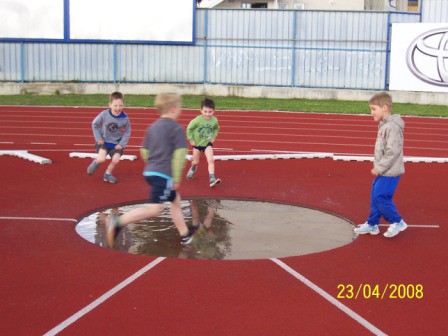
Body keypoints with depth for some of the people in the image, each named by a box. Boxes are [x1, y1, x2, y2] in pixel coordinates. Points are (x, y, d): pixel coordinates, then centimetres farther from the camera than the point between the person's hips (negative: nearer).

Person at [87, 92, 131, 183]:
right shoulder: (104, 114, -20)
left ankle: (108, 174, 20)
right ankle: (96, 162, 20)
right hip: (103, 141, -2)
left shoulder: (125, 118, -16)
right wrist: (98, 139, -4)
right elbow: (94, 124, -3)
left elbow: (127, 133, -3)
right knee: (101, 159, -19)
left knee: (116, 160, -11)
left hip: (116, 143, 2)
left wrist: (121, 144, -11)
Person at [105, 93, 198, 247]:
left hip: (150, 172, 9)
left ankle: (185, 234, 35)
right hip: (164, 175, -9)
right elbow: (179, 155, -14)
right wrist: (177, 178, -10)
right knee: (154, 209, -13)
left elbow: (144, 152, 17)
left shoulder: (152, 127, 14)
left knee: (175, 200, 23)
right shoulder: (177, 128, -8)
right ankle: (118, 222, -23)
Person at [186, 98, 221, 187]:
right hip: (197, 143, -1)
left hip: (208, 143, 1)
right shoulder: (197, 120, -22)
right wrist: (191, 139, -8)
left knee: (210, 160, -18)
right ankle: (193, 168, 50)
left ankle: (212, 178, -18)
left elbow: (216, 128, 10)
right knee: (196, 162, 14)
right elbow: (189, 128, -9)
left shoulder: (214, 120, -13)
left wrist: (214, 137, -2)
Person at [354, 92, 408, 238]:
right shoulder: (383, 125, 12)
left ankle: (397, 222, 6)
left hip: (390, 172, -10)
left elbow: (392, 152, -23)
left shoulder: (392, 127, -19)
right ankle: (372, 224, 24)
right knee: (375, 196, 13)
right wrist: (377, 167, 15)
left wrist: (379, 168, -19)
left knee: (380, 197, -9)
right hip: (383, 171, 10)